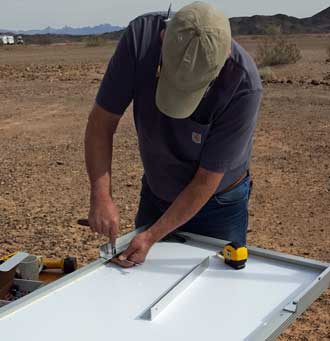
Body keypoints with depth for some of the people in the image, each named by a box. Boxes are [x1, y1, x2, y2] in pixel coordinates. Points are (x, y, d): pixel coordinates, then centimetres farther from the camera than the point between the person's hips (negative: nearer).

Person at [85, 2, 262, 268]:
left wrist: (152, 237, -25)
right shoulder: (142, 36, -26)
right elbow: (101, 124, -19)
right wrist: (101, 195, -29)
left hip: (218, 205, -3)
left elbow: (206, 181, -24)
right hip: (155, 195, 3)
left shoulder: (244, 87, -33)